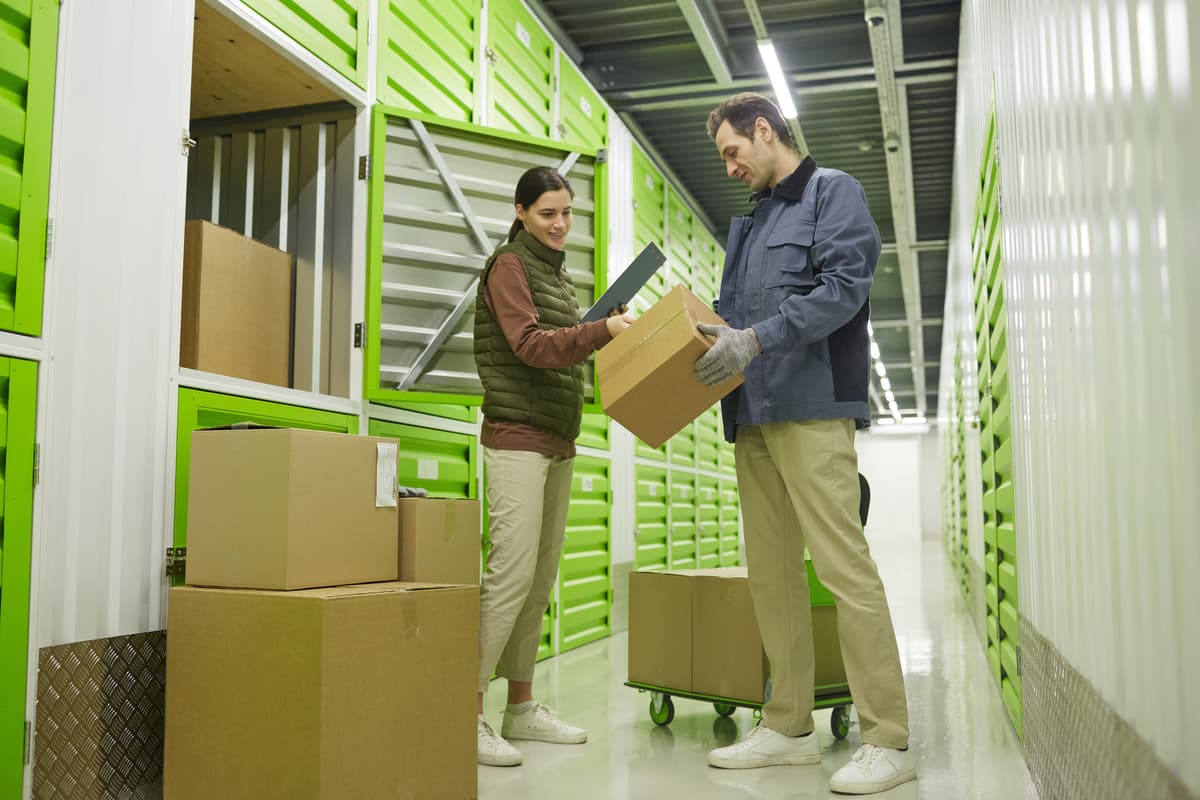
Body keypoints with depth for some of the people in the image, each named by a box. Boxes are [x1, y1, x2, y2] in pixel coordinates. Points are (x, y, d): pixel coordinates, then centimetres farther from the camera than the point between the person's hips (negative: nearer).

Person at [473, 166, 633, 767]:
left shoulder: (557, 274, 22)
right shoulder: (509, 265, -4)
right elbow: (528, 344, -17)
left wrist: (609, 330, 5)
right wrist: (602, 329, -26)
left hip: (558, 443, 8)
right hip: (517, 439, -8)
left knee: (542, 581, 7)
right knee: (512, 575, -14)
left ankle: (521, 707, 15)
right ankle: (468, 714, -8)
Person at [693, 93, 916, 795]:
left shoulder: (833, 191, 3)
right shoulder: (752, 217, 26)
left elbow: (844, 287, -12)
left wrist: (757, 338, -20)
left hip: (812, 406, -8)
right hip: (753, 412, 8)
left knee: (843, 565, -10)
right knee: (771, 570, 6)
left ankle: (889, 741, -3)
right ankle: (790, 727, 14)